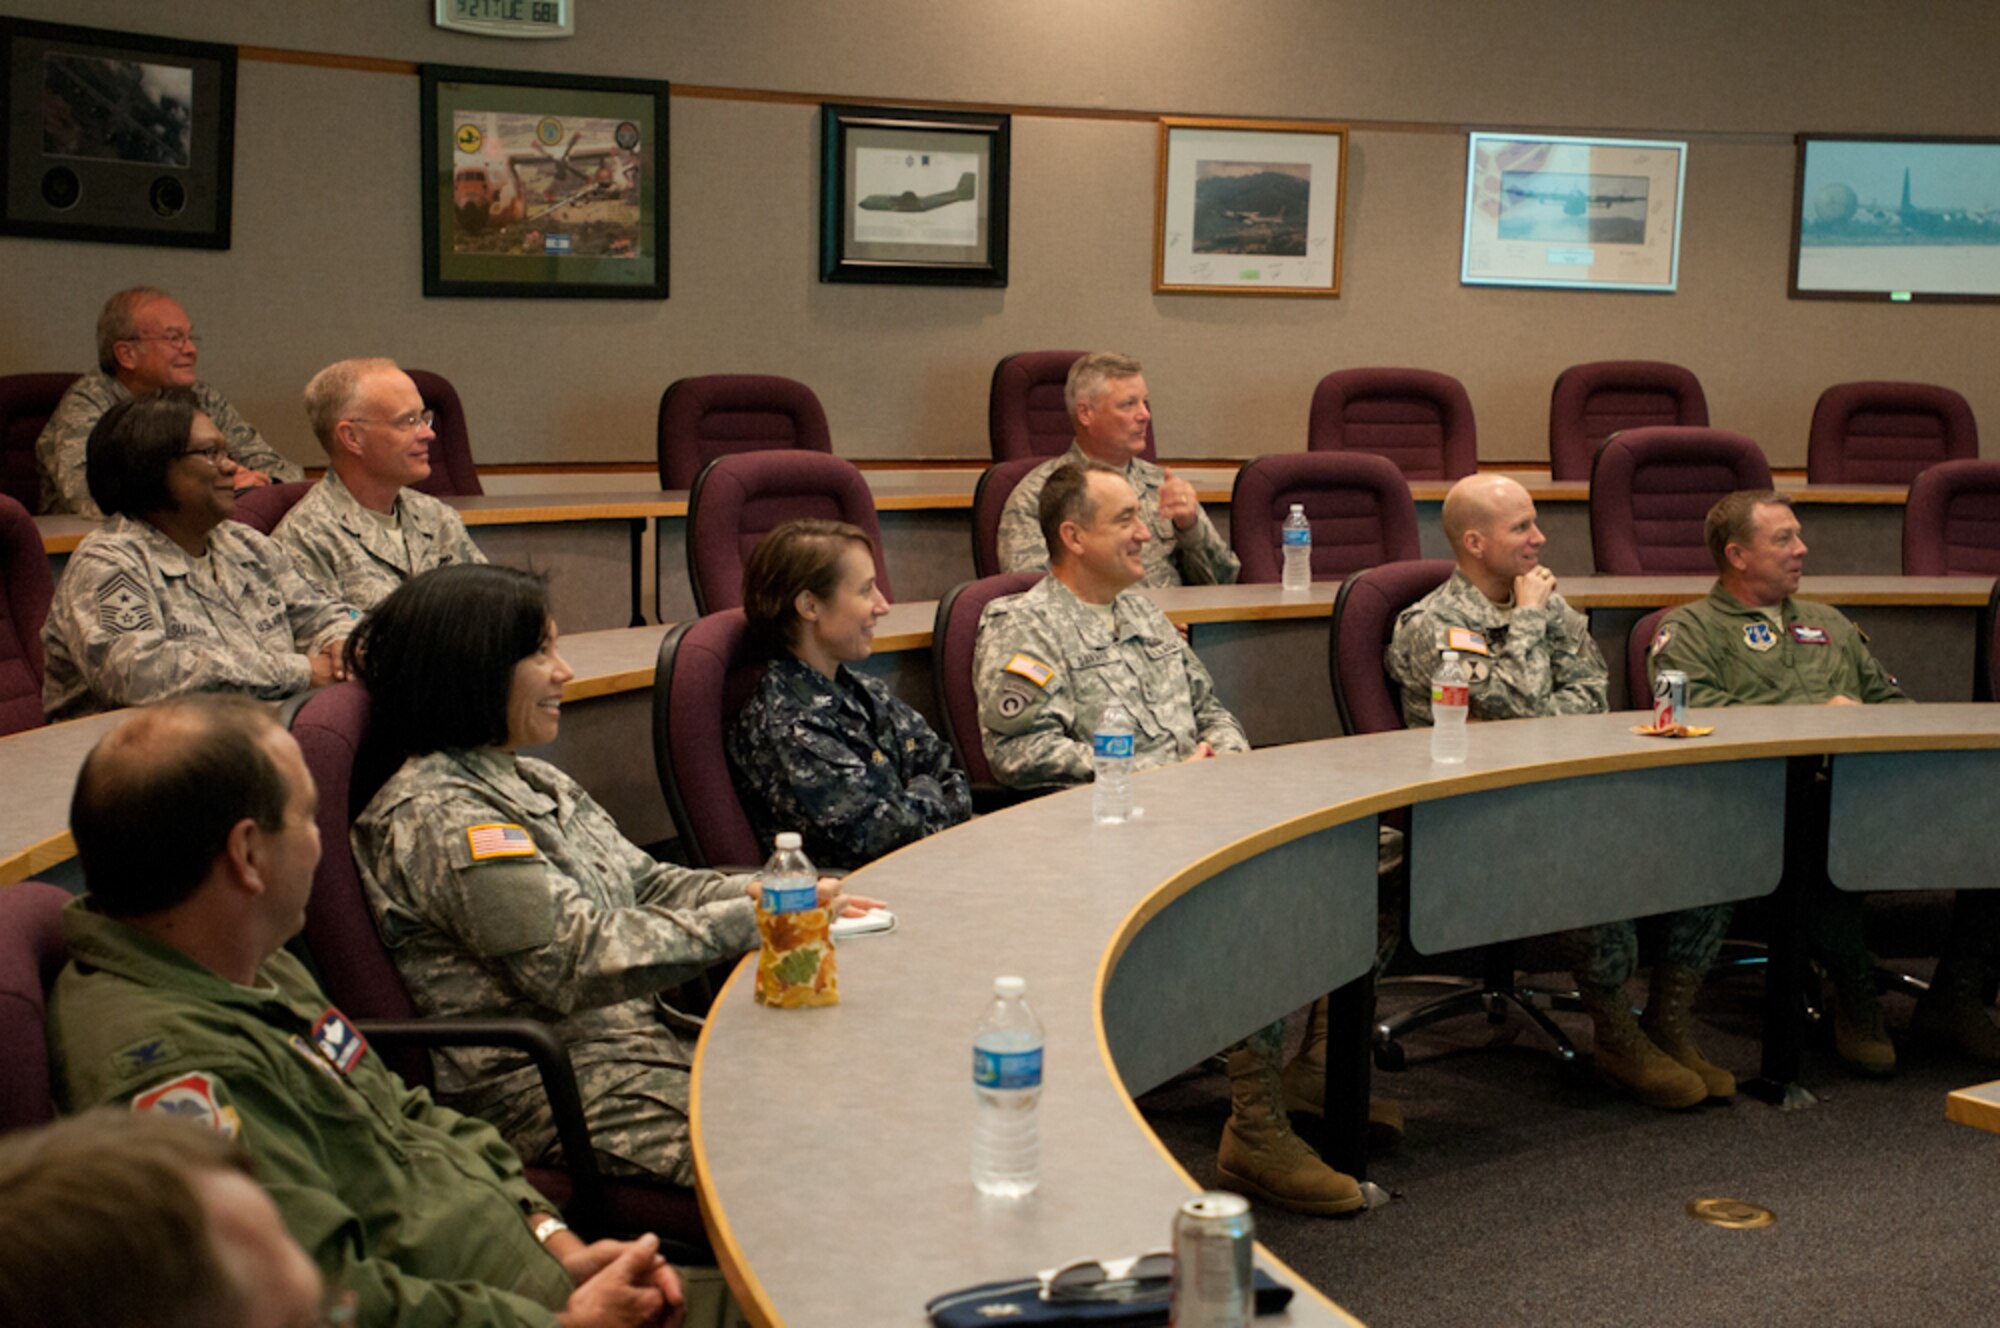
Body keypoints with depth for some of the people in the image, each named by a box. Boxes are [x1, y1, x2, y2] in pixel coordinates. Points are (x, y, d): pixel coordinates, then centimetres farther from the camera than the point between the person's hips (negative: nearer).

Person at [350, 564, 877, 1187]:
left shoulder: (533, 781, 17)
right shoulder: (436, 815, -14)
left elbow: (646, 884, 17)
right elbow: (575, 960, -20)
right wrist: (748, 922, -17)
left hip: (645, 1039, 9)